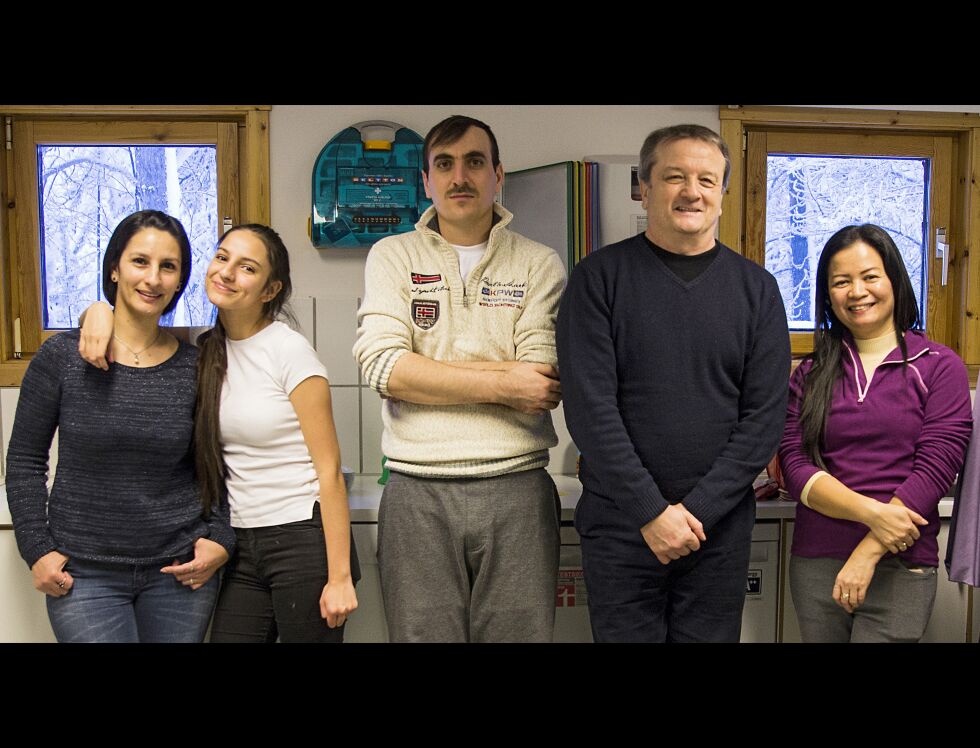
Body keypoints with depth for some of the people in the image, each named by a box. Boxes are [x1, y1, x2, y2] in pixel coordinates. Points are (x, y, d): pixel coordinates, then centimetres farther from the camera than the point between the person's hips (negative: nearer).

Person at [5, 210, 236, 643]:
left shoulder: (195, 367, 0)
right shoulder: (61, 357, -5)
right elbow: (25, 460, 2)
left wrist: (220, 539, -1)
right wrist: (37, 549, -4)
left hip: (179, 570, 2)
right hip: (83, 573, -2)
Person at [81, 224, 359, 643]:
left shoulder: (288, 350, -11)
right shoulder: (205, 349, 5)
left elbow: (329, 470, -13)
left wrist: (339, 577, -16)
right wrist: (100, 314, -10)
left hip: (304, 539, -5)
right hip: (242, 545, 5)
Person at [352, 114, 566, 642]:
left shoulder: (538, 264, 6)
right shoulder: (393, 256, 7)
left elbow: (542, 388, -7)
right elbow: (382, 365, -9)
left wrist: (425, 372, -10)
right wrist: (502, 382, -11)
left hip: (517, 487, 0)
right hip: (418, 493, 0)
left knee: (521, 633, 6)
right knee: (422, 633, 7)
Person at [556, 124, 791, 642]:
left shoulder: (756, 288, 4)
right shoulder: (599, 277, -3)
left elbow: (764, 416, -2)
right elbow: (590, 406, -10)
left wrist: (697, 510, -11)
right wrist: (651, 511, -15)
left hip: (722, 526, 2)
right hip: (619, 523, -2)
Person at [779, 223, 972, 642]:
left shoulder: (939, 367, 0)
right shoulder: (811, 373, 7)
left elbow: (935, 470, -9)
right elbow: (794, 465, -2)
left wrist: (869, 552, -15)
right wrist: (870, 512, -17)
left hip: (901, 569, -2)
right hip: (815, 564, 3)